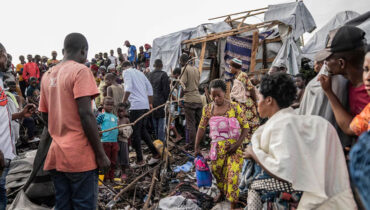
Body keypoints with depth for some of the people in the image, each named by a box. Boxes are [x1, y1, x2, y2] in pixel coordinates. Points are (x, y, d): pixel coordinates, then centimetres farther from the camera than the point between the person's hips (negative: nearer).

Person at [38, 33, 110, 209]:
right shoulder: (80, 70, -10)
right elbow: (86, 114, -18)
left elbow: (45, 116, 16)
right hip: (80, 156, -7)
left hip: (55, 155, 7)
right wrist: (101, 154, -14)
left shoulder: (47, 75, 12)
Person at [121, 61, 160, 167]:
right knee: (143, 130, 16)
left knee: (135, 132, 0)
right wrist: (150, 104, 25)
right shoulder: (139, 72, 22)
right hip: (145, 105, 7)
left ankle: (140, 160, 4)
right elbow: (150, 88, 19)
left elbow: (128, 88, -15)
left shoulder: (126, 72, 2)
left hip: (136, 105, -7)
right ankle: (155, 154, 17)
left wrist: (123, 102, -9)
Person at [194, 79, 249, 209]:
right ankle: (222, 191, 46)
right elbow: (201, 128, 5)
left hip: (233, 146, -3)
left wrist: (237, 144, -16)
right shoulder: (208, 109, -2)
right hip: (217, 146, 3)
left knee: (233, 174, -8)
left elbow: (245, 127, -7)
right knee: (217, 171, 15)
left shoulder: (234, 107, -11)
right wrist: (196, 147, 5)